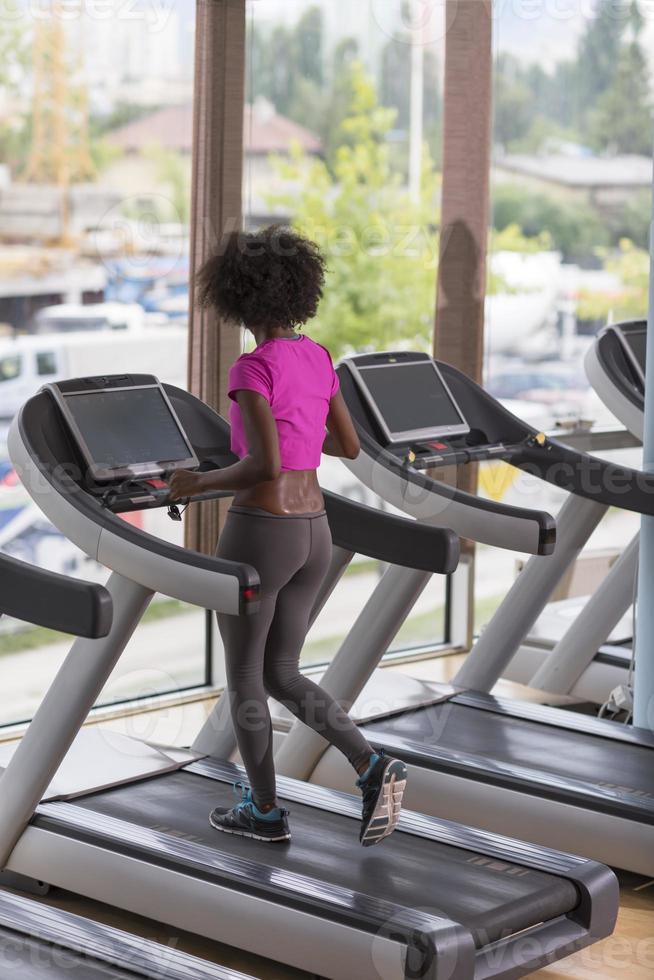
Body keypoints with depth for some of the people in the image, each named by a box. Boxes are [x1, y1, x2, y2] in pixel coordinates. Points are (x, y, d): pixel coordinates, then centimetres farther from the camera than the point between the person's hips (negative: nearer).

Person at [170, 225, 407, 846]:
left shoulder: (252, 370, -18)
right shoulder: (317, 358, 6)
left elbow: (266, 468, -27)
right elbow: (349, 447, 15)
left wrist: (198, 482, -10)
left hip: (258, 537, -7)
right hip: (311, 536, 7)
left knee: (241, 678, 13)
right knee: (281, 678, 17)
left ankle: (266, 812, 25)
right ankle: (373, 770, 0)